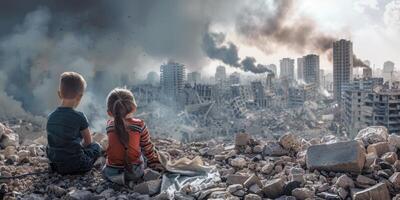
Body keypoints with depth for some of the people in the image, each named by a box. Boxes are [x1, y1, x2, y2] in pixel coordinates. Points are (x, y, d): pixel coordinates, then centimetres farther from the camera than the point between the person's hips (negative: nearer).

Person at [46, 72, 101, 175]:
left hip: (56, 166, 5)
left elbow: (52, 142, 10)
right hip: (76, 166, -5)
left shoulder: (51, 117, -1)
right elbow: (88, 141, -1)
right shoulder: (79, 117, -15)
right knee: (96, 146, 21)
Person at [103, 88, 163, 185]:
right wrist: (156, 164, 12)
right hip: (135, 172, -1)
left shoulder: (109, 125, -8)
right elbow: (148, 149, 0)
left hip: (111, 174, 2)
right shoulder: (140, 125, -13)